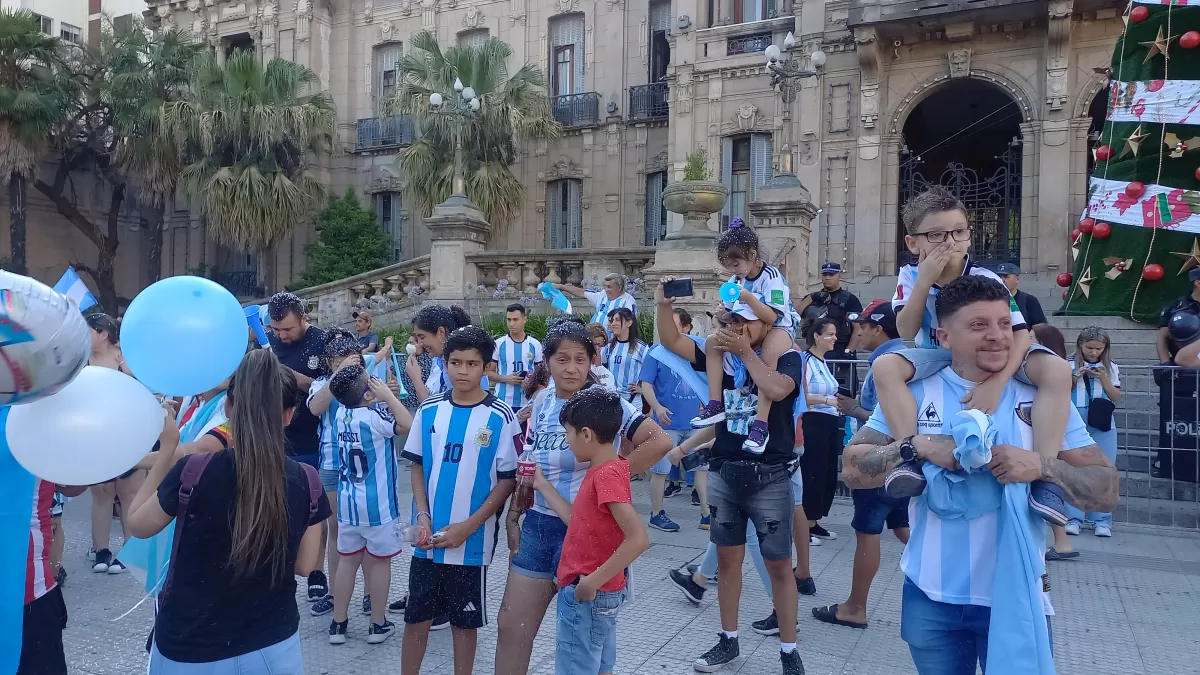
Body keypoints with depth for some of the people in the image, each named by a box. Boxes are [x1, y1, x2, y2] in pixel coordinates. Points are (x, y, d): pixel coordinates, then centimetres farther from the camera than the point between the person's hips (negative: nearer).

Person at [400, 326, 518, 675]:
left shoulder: (501, 417, -10)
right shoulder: (429, 410, 1)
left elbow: (508, 479, -7)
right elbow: (417, 466, 8)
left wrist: (468, 526, -13)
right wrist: (422, 515, -6)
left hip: (472, 541, -3)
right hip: (428, 538, 3)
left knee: (465, 620, 11)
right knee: (416, 617, 13)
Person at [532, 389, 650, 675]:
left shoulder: (606, 474, -23)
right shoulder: (605, 469, 7)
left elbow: (638, 539, -30)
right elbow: (578, 520, 11)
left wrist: (593, 581, -25)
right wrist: (543, 484, 12)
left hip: (587, 596, -9)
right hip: (597, 594, 9)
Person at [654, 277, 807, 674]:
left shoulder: (787, 358, -7)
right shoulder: (721, 355, 4)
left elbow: (776, 389, -28)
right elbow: (671, 342, 0)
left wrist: (745, 351, -18)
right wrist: (664, 305, -16)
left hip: (770, 477, -4)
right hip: (723, 473, 4)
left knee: (779, 565, 5)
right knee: (727, 558, 13)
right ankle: (728, 641, 28)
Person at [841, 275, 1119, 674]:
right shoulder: (913, 392, -4)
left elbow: (1106, 491, -5)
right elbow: (852, 469, -7)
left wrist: (1043, 466, -23)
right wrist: (918, 446, -22)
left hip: (1016, 598, 0)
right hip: (931, 598, 1)